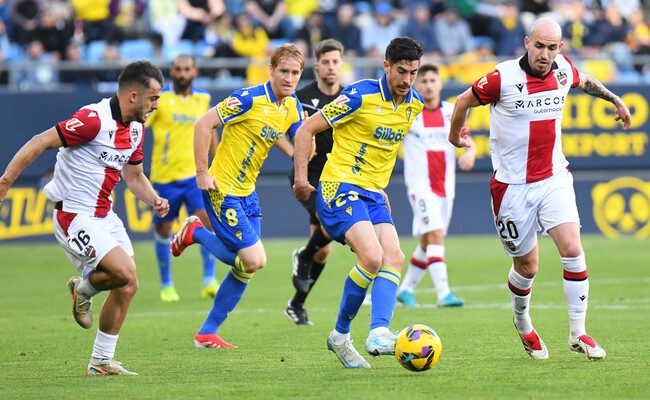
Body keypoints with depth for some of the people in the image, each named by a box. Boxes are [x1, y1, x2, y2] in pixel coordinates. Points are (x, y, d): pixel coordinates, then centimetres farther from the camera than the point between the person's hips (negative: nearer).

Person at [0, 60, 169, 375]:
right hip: (74, 216, -9)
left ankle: (101, 362, 15)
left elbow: (133, 175, 23)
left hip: (104, 215, 9)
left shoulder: (136, 128, 8)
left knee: (127, 286, 5)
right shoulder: (94, 119, -20)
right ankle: (83, 288, 11)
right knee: (124, 272, -22)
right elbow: (41, 142, -20)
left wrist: (154, 200, 3)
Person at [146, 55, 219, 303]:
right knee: (163, 229, 6)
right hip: (165, 177, -2)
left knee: (206, 220, -15)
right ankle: (166, 285, 22)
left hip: (195, 174, 2)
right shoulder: (158, 99, -5)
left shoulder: (203, 99, 7)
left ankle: (209, 281, -8)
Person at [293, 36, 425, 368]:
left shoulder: (414, 104, 7)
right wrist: (301, 177, -15)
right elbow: (306, 130, -9)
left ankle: (379, 333, -19)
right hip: (340, 188, -7)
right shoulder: (360, 96, -15)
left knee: (394, 258, -13)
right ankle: (340, 335, -8)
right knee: (372, 257, -22)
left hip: (373, 193, 7)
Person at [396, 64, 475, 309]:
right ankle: (443, 293, -27)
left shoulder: (451, 111, 7)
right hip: (420, 185, -5)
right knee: (435, 234, -20)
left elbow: (467, 141, 4)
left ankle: (405, 289, 27)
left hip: (445, 186, 5)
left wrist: (469, 153, -17)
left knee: (427, 243, 11)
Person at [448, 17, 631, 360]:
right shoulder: (503, 78, -18)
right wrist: (455, 135, 15)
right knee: (527, 265, 6)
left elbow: (584, 81, 24)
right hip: (513, 186, -3)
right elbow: (465, 101, 0)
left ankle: (578, 333, -4)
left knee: (572, 249, -14)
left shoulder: (564, 69, -3)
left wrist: (615, 100, 29)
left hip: (554, 178, 3)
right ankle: (522, 324, 37)